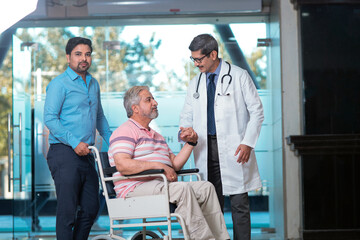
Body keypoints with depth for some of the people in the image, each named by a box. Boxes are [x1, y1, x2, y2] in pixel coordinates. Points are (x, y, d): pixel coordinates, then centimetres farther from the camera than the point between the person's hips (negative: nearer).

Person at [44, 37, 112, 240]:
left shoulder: (93, 84, 17)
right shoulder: (59, 84, -5)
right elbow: (50, 118, -13)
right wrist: (74, 142, -20)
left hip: (86, 153, 7)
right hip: (65, 153, -7)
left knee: (90, 208, 9)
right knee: (67, 211, -7)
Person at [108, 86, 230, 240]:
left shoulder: (156, 136, 30)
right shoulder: (125, 131, -1)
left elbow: (175, 164, 22)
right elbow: (122, 165, -18)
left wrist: (191, 143, 12)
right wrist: (159, 165, -21)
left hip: (162, 185, 9)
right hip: (136, 187, -9)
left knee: (206, 187, -7)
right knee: (183, 189, -31)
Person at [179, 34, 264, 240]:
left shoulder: (239, 76, 1)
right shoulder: (195, 83, 15)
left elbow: (257, 111, 0)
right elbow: (187, 116, 21)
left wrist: (248, 143, -10)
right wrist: (185, 132, -3)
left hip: (233, 149, -4)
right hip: (206, 147, 4)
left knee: (239, 204, -4)